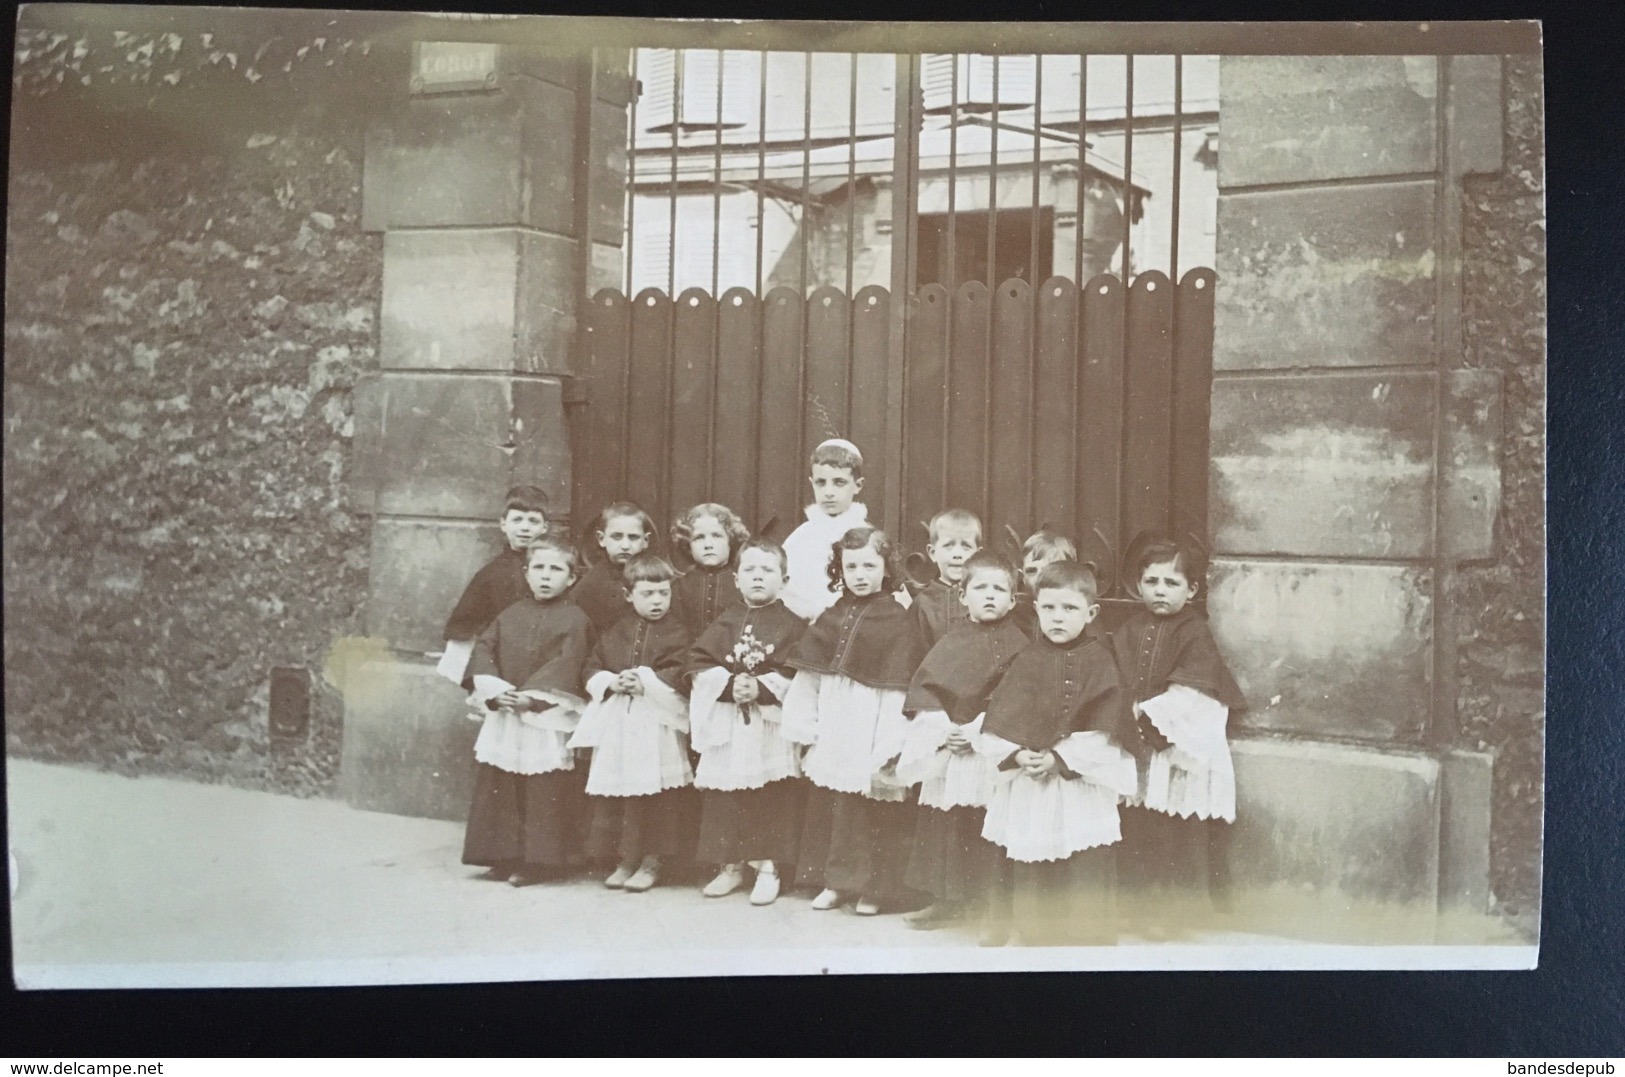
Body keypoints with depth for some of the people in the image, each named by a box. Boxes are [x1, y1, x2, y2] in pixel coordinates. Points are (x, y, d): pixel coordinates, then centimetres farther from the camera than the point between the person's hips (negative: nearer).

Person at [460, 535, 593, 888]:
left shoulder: (574, 619, -5)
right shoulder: (511, 615, 11)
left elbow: (567, 665, -15)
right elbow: (483, 649, 6)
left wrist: (531, 696, -22)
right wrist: (493, 690, -10)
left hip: (548, 717, -5)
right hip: (503, 713, 5)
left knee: (544, 790, -2)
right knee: (496, 785, 9)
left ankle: (538, 861, 8)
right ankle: (504, 857, 20)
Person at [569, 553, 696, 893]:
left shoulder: (677, 634, 0)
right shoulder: (616, 633, 12)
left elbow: (679, 675, -11)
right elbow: (593, 666, 10)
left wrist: (645, 682, -19)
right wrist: (611, 682, -8)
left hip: (657, 724, -4)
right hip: (617, 722, 4)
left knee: (656, 795, -2)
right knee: (614, 793, 6)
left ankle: (651, 862, 11)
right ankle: (625, 859, 19)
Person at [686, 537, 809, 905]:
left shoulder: (793, 625, 0)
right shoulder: (724, 623, 10)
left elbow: (801, 673, -10)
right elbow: (698, 667, 2)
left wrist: (763, 688, -20)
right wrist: (730, 684, -14)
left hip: (774, 725, -3)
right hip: (727, 724, 3)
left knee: (773, 799, -2)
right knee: (723, 796, 6)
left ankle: (769, 867, 8)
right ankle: (730, 866, 19)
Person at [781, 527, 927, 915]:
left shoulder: (897, 621, -8)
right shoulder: (832, 617, 9)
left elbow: (897, 689, -12)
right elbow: (809, 676, 9)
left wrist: (889, 746, -15)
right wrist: (806, 725, 3)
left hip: (871, 729, -5)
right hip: (833, 728, 6)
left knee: (869, 808, 1)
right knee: (828, 803, 12)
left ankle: (873, 886, 16)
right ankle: (837, 881, 26)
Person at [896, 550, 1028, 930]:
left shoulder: (1018, 646, -3)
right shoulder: (950, 645, 9)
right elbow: (924, 689, 5)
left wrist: (977, 730, -17)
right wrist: (943, 730, -9)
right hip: (947, 752, 4)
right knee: (944, 825, 11)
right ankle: (948, 900, 24)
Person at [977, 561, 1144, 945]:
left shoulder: (1098, 661, -4)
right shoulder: (1027, 661, 5)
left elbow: (1103, 730, -11)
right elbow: (998, 722, 0)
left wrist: (1060, 758, -17)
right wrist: (1016, 754, -15)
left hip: (1081, 787, -3)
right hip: (1026, 784, 4)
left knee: (1084, 871, 0)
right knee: (1023, 868, 13)